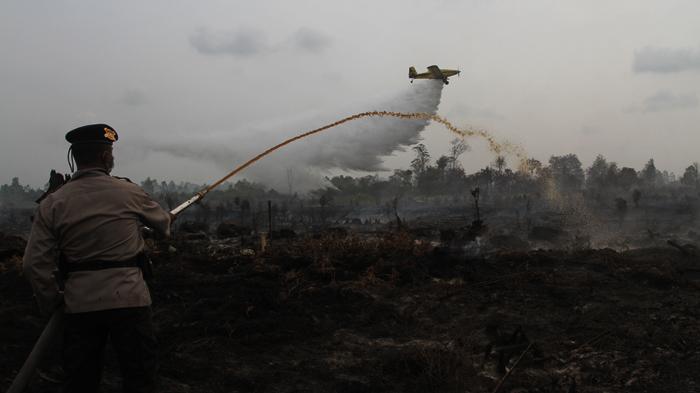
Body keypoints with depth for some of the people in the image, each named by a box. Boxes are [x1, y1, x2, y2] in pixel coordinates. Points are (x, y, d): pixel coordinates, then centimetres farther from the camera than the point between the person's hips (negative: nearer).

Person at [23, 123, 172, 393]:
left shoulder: (53, 203, -2)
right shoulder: (129, 192, -4)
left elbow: (35, 263, -6)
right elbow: (160, 221, 17)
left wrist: (51, 302, 9)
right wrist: (168, 220, 41)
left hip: (80, 304, 2)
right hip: (129, 299, -2)